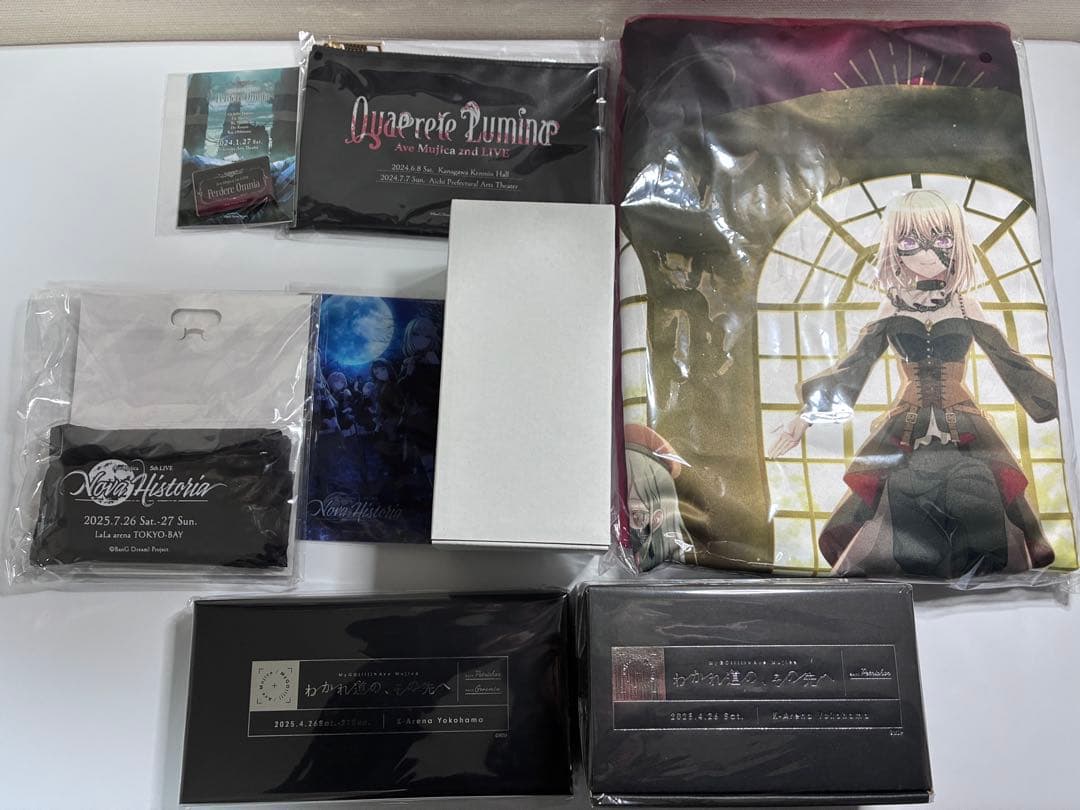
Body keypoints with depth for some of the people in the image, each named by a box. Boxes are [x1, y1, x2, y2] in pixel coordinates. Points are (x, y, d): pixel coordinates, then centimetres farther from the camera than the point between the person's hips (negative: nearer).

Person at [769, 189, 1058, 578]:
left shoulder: (965, 306, 3)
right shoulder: (892, 307, 3)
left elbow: (1013, 363, 8)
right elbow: (851, 367, 2)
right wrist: (807, 415, -4)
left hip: (966, 434, 0)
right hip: (905, 433, 0)